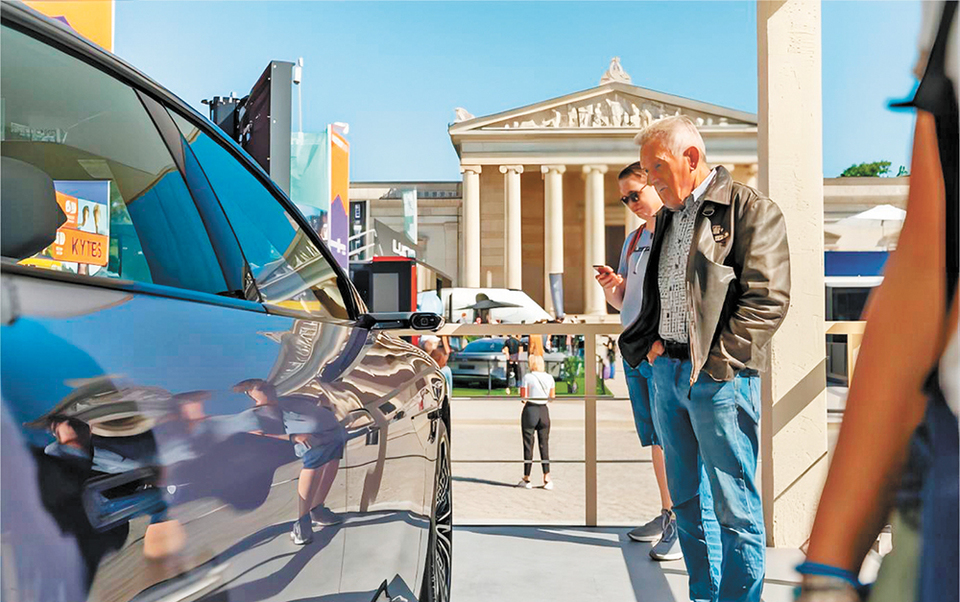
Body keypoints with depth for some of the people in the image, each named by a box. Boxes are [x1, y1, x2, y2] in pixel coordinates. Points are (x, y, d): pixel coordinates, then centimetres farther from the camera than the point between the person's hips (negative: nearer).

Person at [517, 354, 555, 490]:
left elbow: (523, 398, -11)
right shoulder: (549, 378, 5)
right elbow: (552, 397, 12)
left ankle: (526, 479, 8)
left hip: (530, 410, -4)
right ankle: (547, 479, 4)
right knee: (544, 444, 8)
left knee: (528, 444, 3)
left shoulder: (528, 377, -9)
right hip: (544, 410, 4)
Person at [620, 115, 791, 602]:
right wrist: (652, 342, 9)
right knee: (686, 497, 15)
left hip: (719, 375, -7)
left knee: (734, 505, -1)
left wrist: (712, 363, -16)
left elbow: (767, 300, -13)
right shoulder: (667, 218, 17)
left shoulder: (751, 210, -7)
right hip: (665, 371, 8)